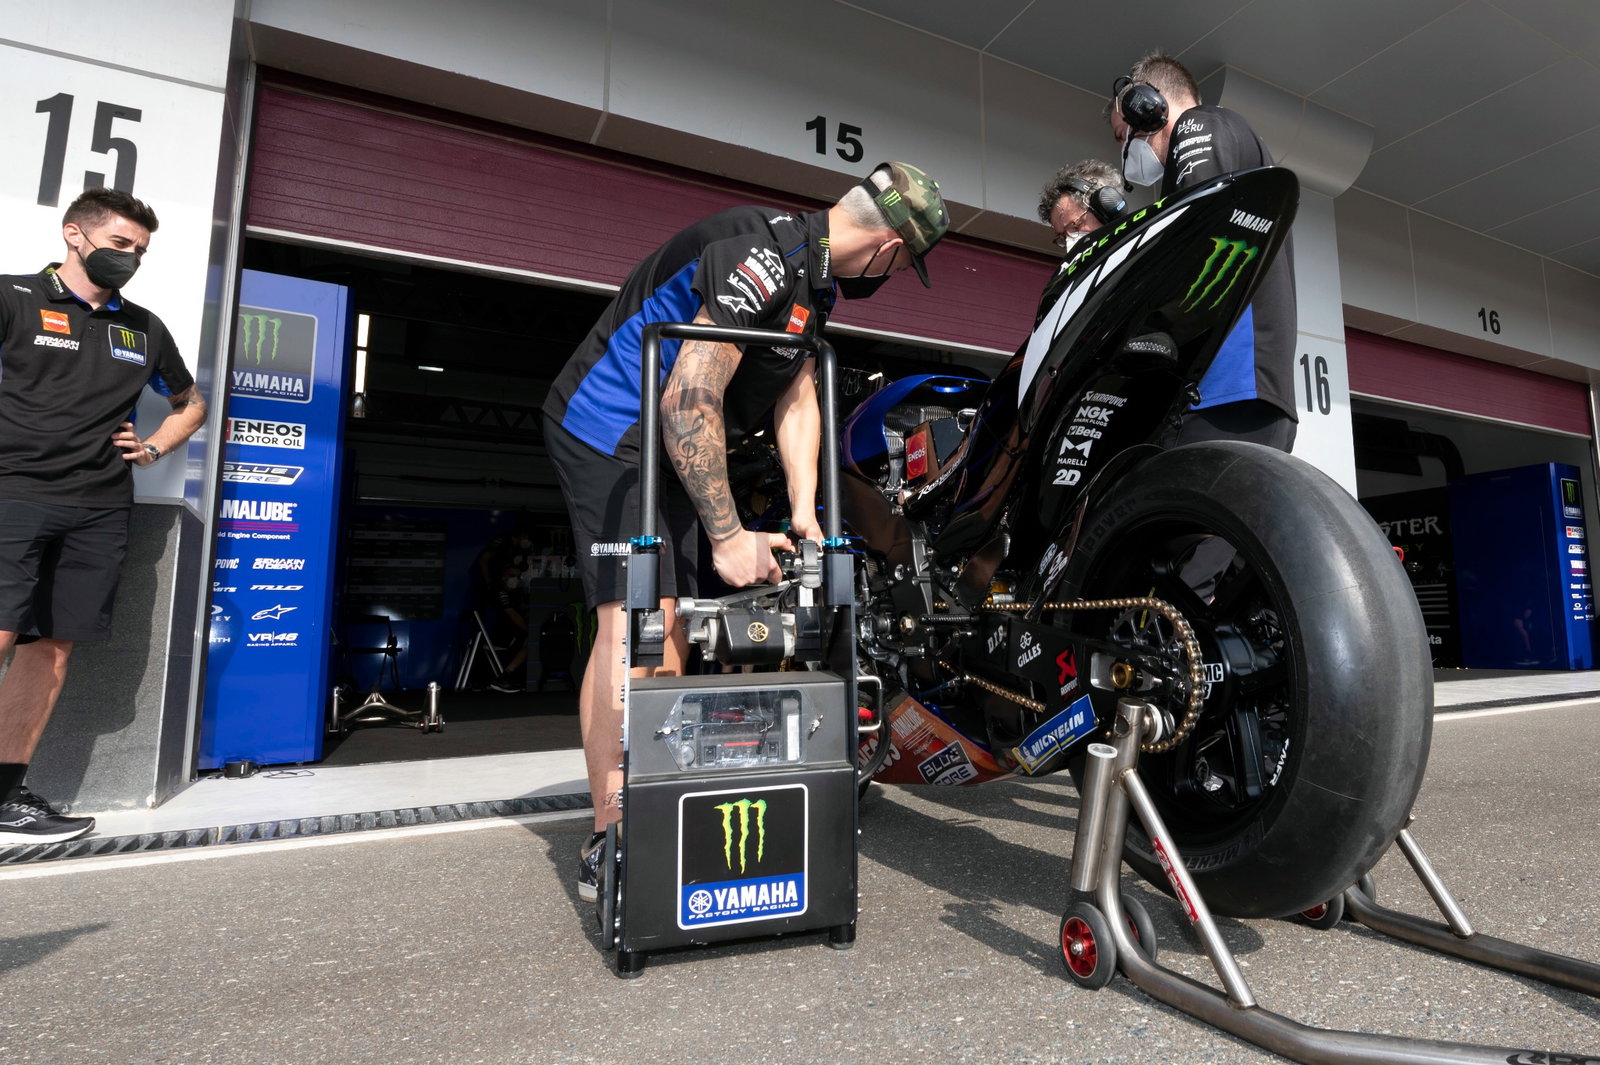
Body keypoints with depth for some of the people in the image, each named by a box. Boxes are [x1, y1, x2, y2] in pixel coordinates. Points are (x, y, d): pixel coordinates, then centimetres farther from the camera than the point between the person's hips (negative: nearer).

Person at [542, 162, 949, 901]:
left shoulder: (816, 276, 9)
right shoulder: (762, 258, -24)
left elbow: (797, 396, 7)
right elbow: (688, 403, -29)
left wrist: (803, 512, -4)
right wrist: (729, 536, -24)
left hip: (672, 444, 10)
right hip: (612, 424, -10)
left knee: (669, 623, 8)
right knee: (631, 617, -18)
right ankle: (610, 845, -11)